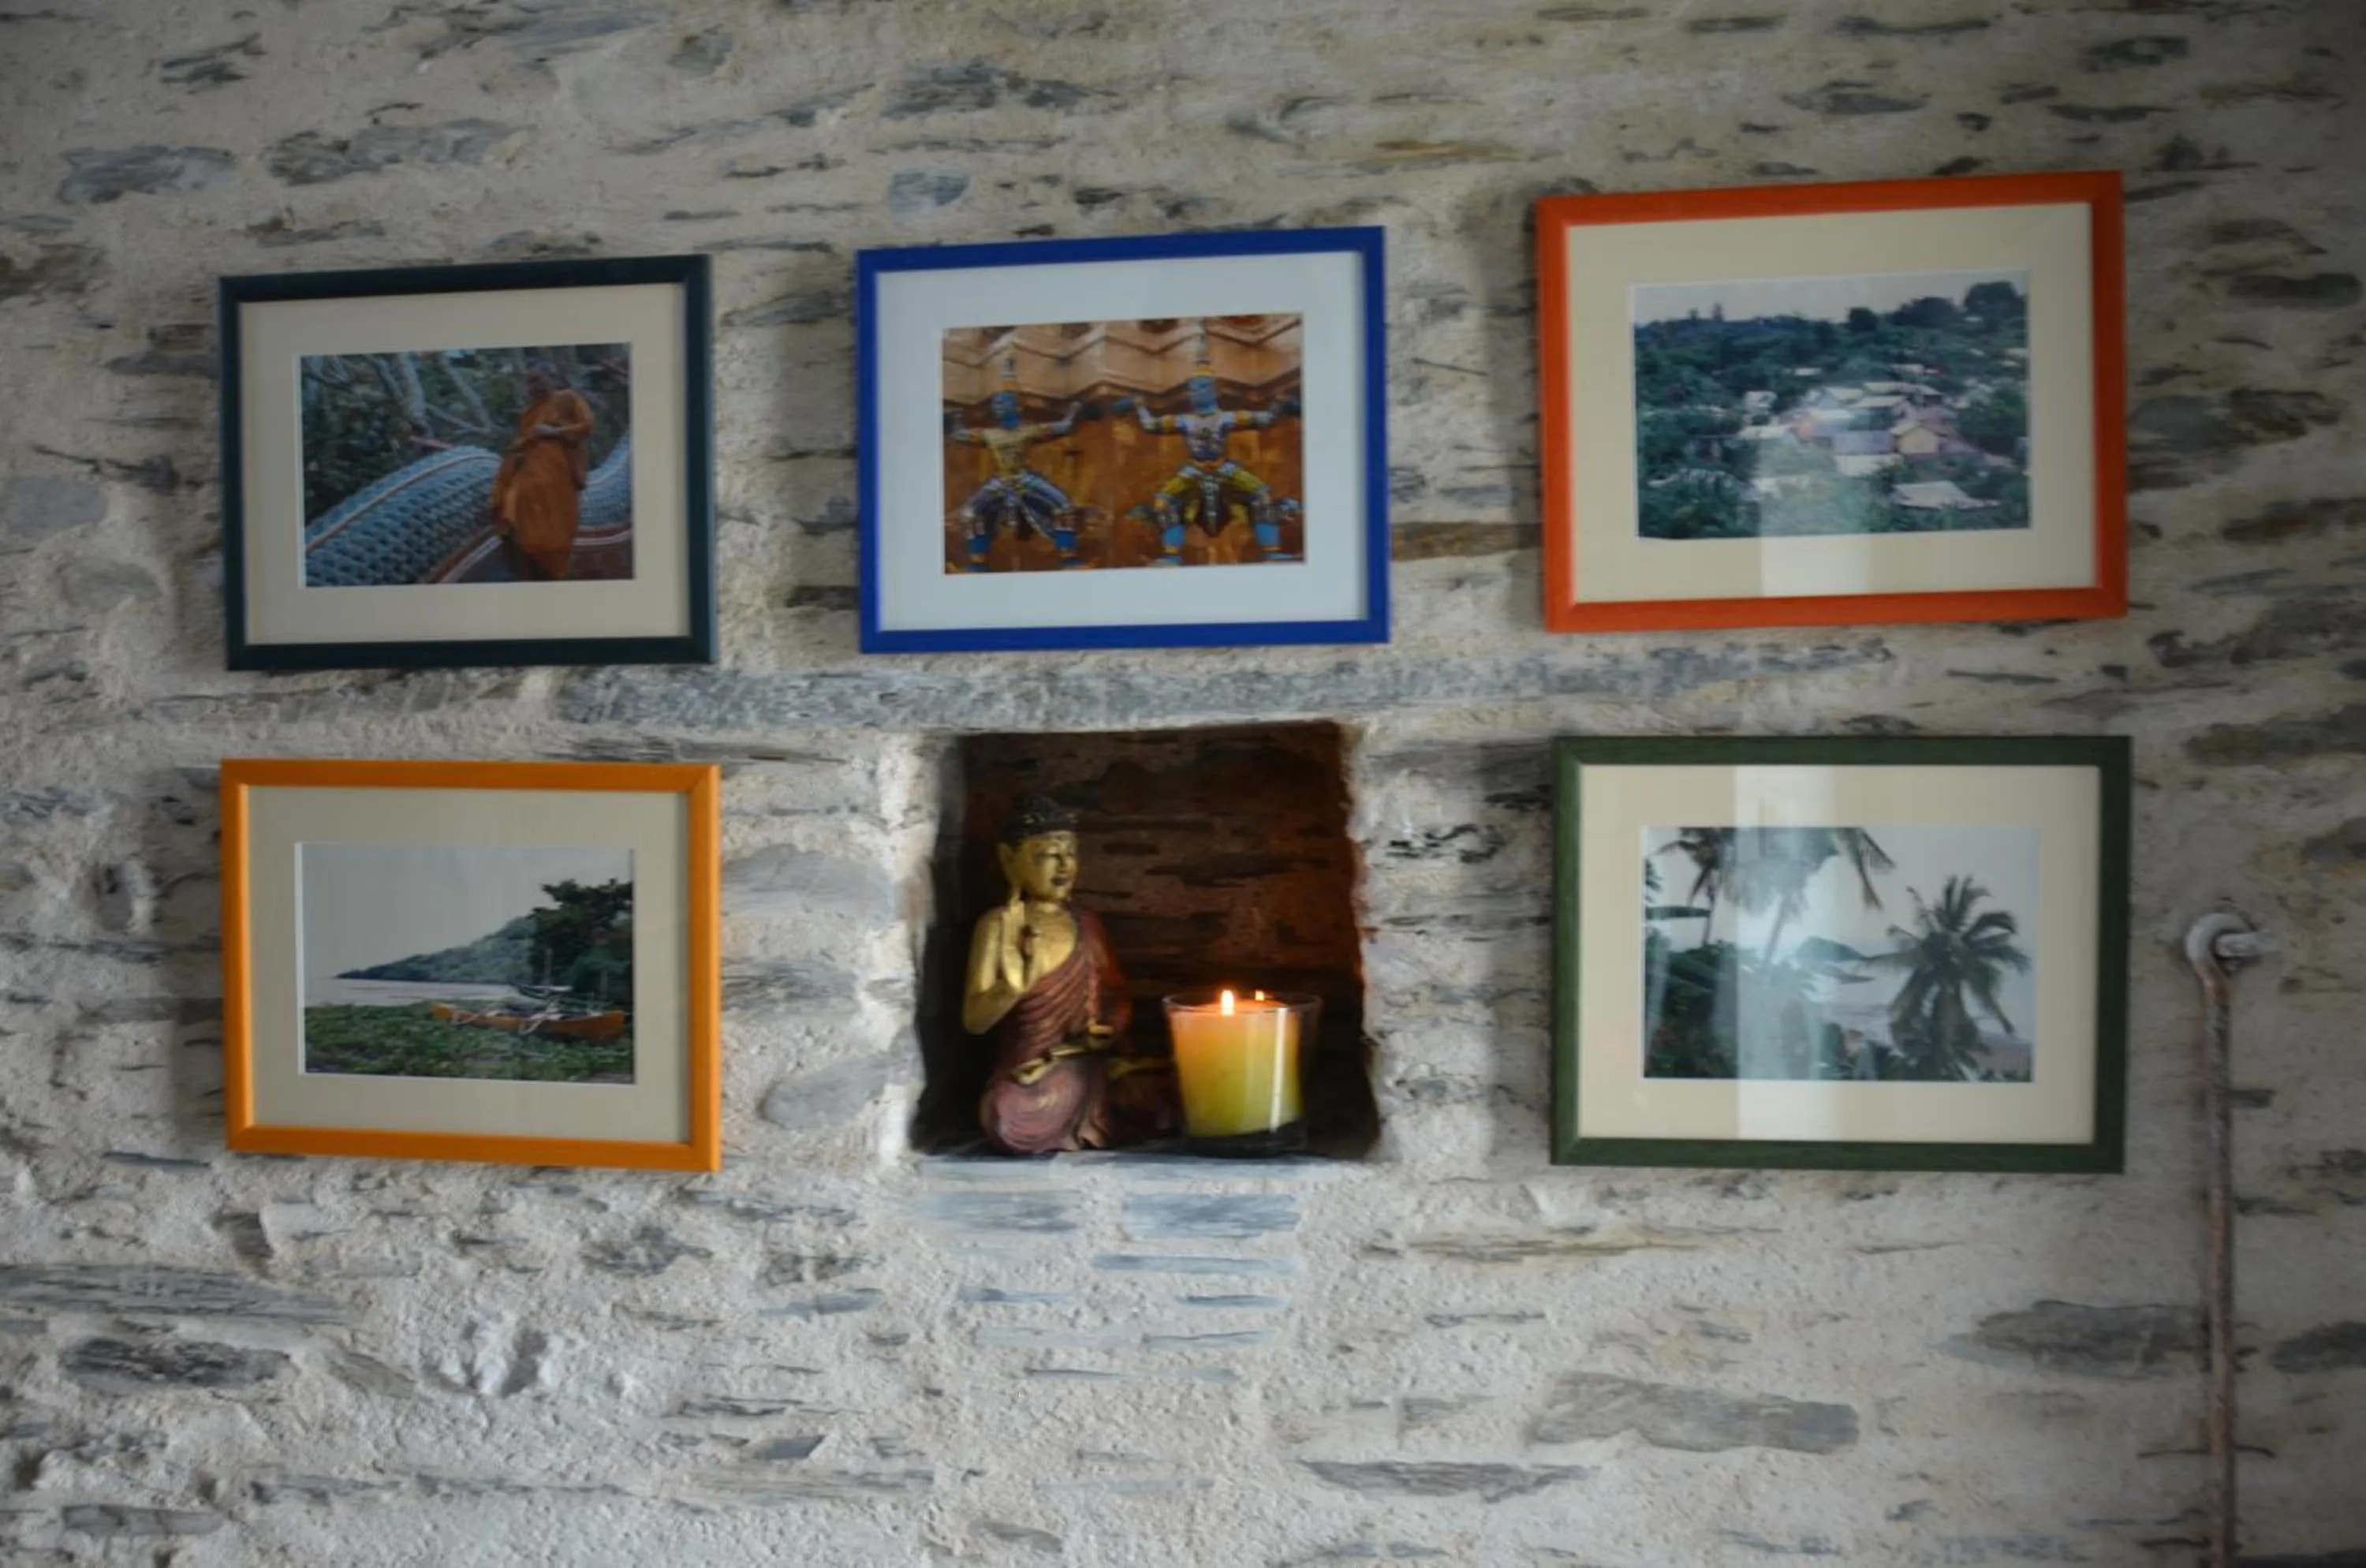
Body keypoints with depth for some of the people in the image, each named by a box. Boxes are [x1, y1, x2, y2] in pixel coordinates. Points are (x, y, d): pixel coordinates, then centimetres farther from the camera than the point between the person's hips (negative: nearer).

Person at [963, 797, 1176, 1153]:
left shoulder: (1087, 922, 10)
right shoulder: (999, 924, -3)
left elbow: (1119, 998, 17)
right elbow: (974, 1021, -7)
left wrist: (1110, 1029, -5)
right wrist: (1015, 985, -26)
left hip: (1094, 1065, 4)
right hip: (1030, 1072, -4)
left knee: (1166, 1093, -21)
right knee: (1010, 1122, -36)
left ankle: (1076, 1119, 4)